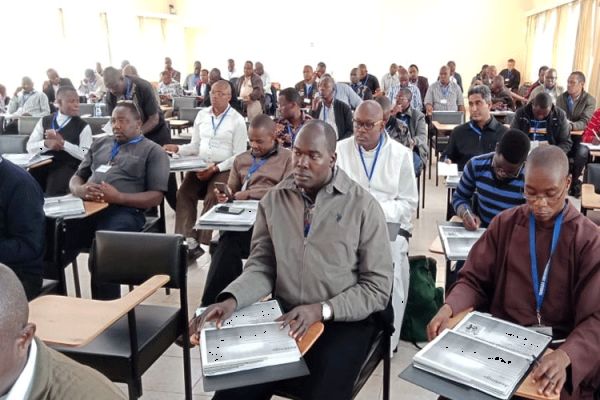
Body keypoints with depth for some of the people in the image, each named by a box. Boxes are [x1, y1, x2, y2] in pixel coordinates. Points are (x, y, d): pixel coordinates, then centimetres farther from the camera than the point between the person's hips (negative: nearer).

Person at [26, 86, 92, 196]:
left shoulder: (83, 126, 4)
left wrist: (62, 142, -13)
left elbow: (86, 155, -7)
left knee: (52, 194, -27)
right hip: (42, 165, 3)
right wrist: (46, 144, -13)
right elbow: (30, 147, 8)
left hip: (67, 167, -3)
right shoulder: (44, 121, 15)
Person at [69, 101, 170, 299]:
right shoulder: (100, 143, 28)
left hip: (123, 211, -5)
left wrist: (118, 197, -14)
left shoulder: (152, 151, 11)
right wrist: (81, 190, 0)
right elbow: (76, 178, 26)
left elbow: (156, 197, 1)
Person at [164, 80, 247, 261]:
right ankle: (190, 241, -24)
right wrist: (177, 149, -6)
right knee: (183, 193, -21)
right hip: (200, 165, 4)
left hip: (224, 168, -4)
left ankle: (201, 242, -18)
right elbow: (195, 146, 14)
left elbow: (239, 156, -6)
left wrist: (216, 168, -17)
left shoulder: (237, 120, -2)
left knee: (211, 198, -29)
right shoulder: (202, 115, 12)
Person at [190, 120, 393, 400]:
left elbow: (377, 287, -6)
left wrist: (322, 310, -18)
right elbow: (261, 267, 4)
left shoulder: (363, 206, -7)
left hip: (342, 322, -2)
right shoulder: (273, 200, 3)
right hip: (283, 316, 3)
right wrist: (231, 300, -15)